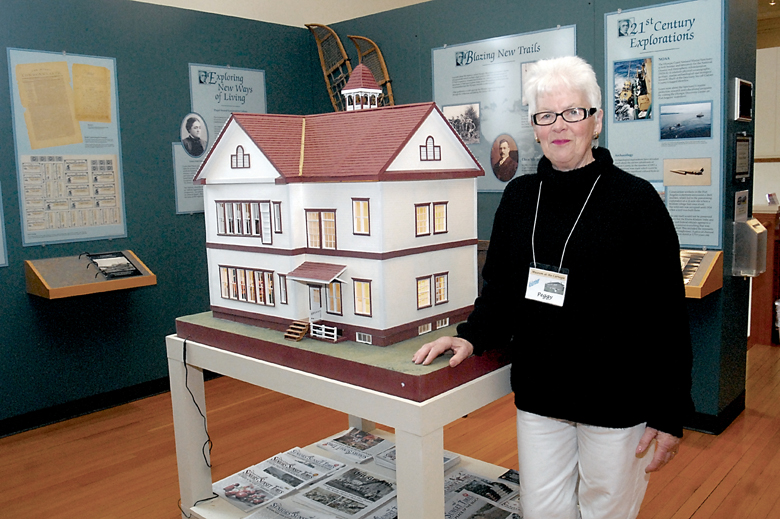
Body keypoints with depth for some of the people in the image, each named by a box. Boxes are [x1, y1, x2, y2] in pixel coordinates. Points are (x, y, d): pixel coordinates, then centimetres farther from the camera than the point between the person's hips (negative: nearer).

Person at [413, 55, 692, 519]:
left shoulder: (636, 199, -8)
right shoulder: (518, 197, 5)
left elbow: (668, 314, -8)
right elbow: (499, 286, 12)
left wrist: (670, 415, -8)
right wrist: (472, 337, -5)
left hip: (617, 400, -3)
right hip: (538, 395, 4)